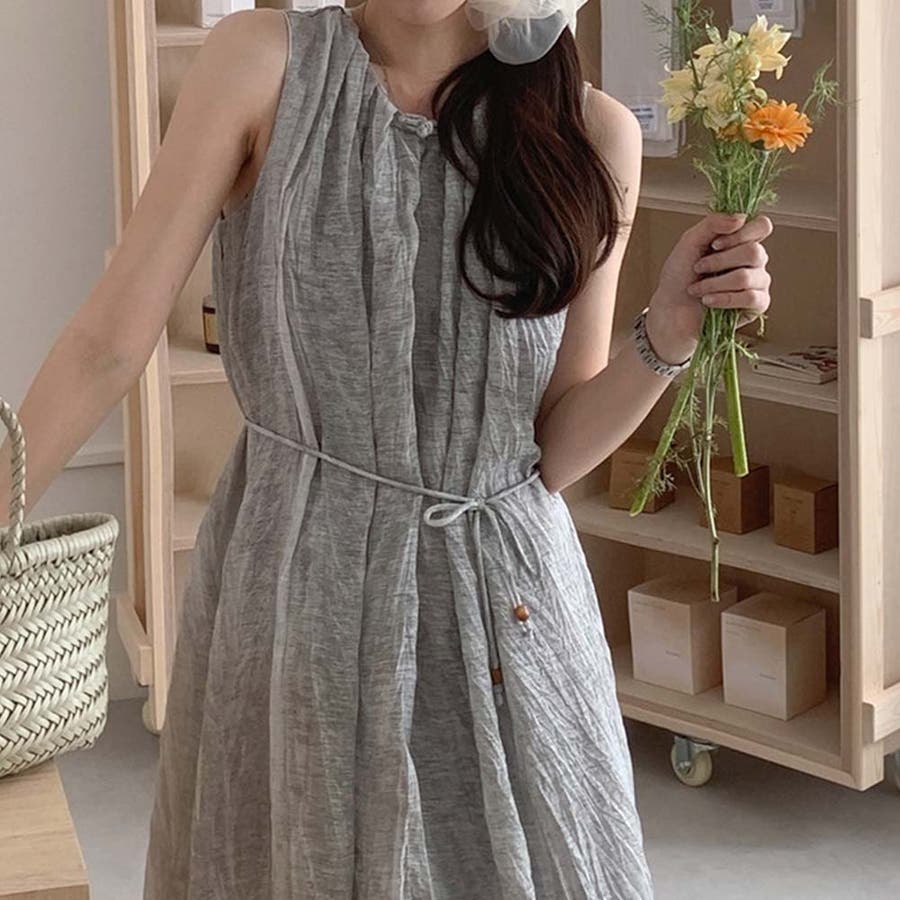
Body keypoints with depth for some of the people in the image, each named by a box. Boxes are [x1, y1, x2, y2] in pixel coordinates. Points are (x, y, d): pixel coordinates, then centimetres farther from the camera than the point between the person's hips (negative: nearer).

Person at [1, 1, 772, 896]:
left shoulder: (592, 132, 0)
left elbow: (555, 450, 2)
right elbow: (111, 342, -6)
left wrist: (667, 334, -13)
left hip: (507, 610, 2)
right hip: (296, 587, -1)